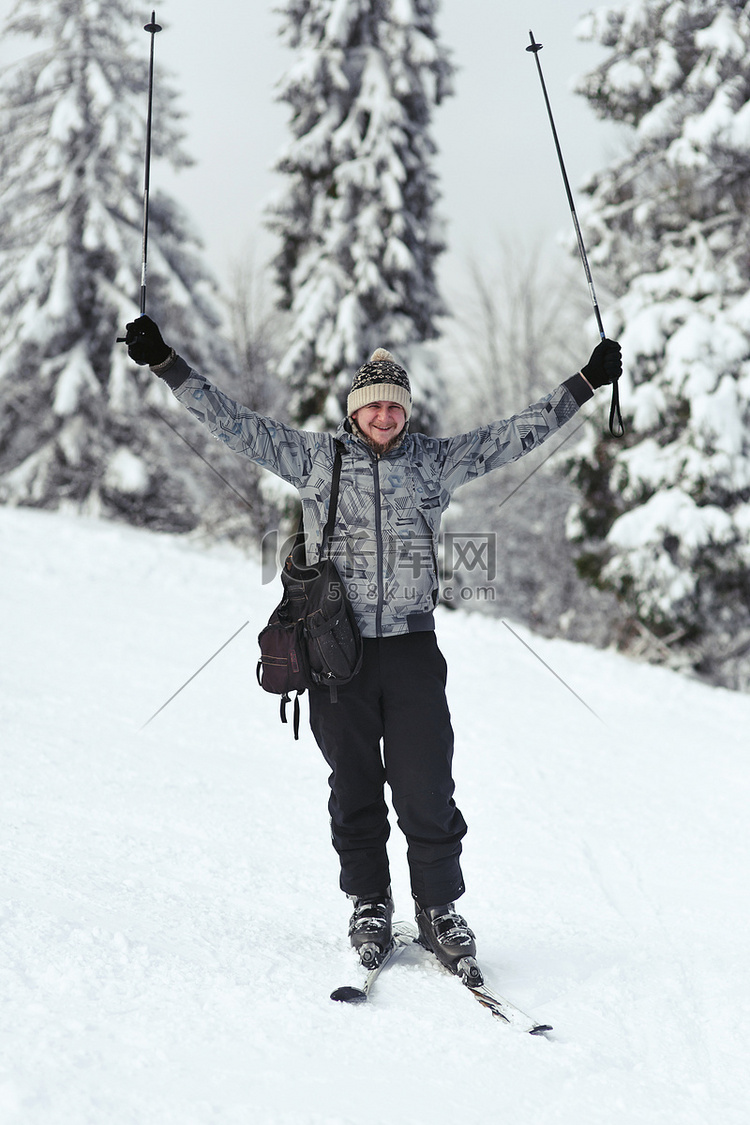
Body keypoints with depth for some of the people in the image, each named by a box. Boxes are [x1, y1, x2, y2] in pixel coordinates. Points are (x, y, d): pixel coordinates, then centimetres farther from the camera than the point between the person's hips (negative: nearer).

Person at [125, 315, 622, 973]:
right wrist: (166, 364, -5)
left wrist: (586, 384, 5)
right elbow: (234, 423, 2)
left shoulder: (436, 460, 8)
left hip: (412, 646, 0)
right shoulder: (314, 457, 5)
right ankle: (369, 905, 22)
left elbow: (516, 435, 9)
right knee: (354, 786, 8)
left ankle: (439, 908, 13)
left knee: (427, 788, -2)